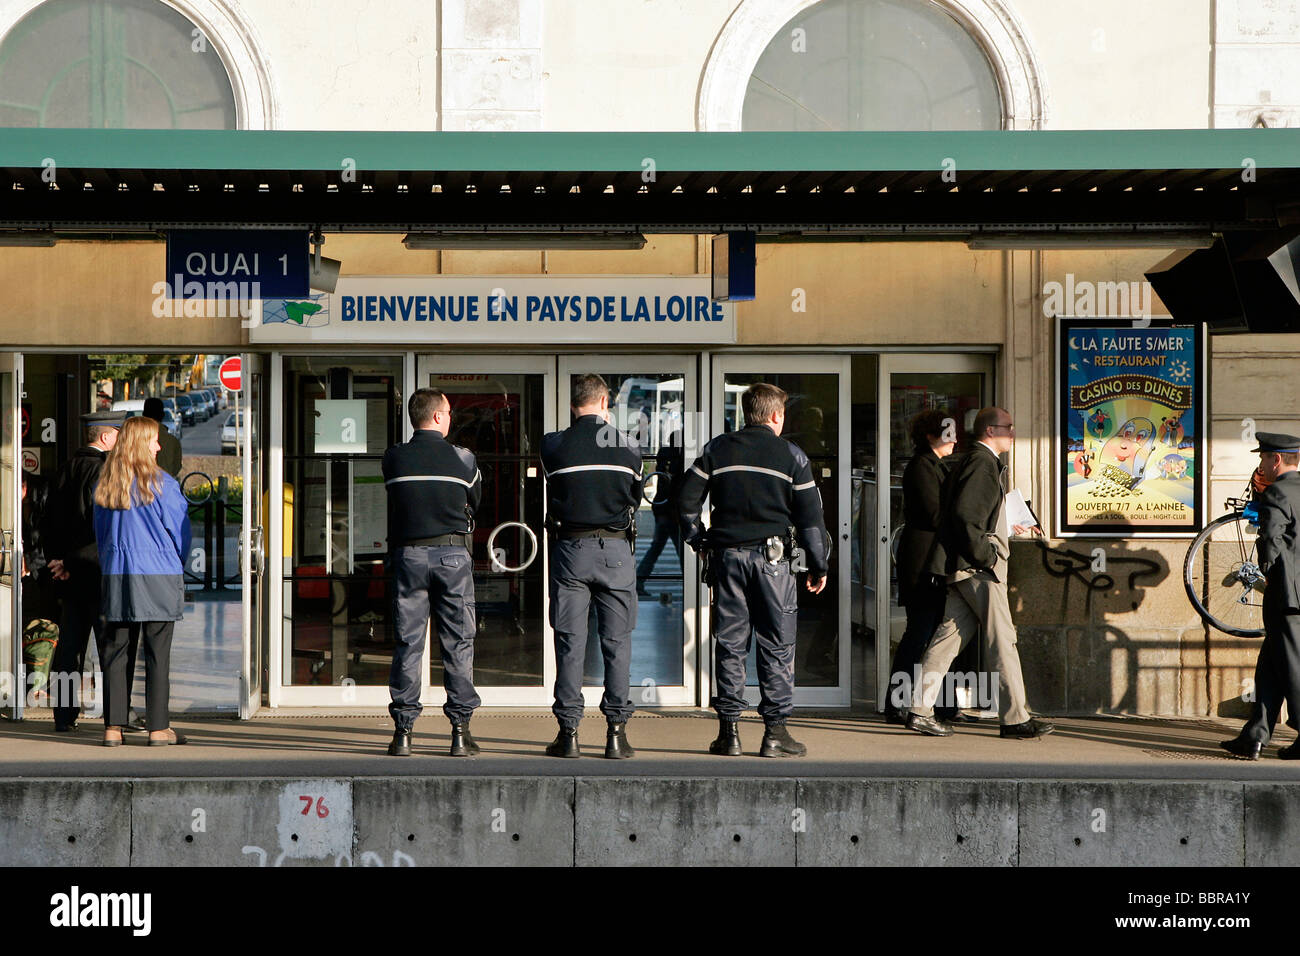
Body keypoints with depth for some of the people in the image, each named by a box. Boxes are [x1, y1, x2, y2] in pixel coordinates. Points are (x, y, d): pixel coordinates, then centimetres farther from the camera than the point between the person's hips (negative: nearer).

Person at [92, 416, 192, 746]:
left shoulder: (104, 485, 6)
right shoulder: (161, 484, -8)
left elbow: (99, 533, 14)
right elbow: (180, 531, -1)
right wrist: (178, 564, 16)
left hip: (115, 576, 4)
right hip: (158, 578, -4)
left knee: (116, 652, 7)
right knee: (158, 653, 0)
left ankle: (113, 727, 7)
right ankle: (159, 728, 2)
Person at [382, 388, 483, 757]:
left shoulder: (393, 458, 2)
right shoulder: (462, 458, 0)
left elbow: (396, 500, 13)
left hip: (408, 553, 1)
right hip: (453, 553, -1)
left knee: (407, 643, 4)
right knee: (458, 644, 5)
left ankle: (403, 731, 3)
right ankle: (460, 731, 4)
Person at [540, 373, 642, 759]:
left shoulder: (554, 445, -2)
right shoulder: (627, 446, 1)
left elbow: (554, 491, 10)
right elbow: (635, 497, 12)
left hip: (570, 549, 0)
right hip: (615, 551, 0)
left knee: (570, 642, 3)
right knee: (617, 641, 5)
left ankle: (568, 732, 3)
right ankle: (616, 733, 4)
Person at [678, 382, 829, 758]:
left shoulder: (716, 450, 7)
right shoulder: (791, 455, 1)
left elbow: (687, 501, 4)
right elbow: (810, 515, 0)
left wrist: (699, 543, 17)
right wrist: (819, 566, 7)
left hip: (726, 554, 2)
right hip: (772, 556, -2)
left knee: (729, 644, 7)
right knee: (776, 645, 4)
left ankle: (729, 731, 7)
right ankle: (775, 731, 3)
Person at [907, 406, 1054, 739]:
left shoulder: (978, 462, 20)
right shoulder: (982, 463, -12)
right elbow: (964, 515, -21)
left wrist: (1006, 527, 23)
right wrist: (986, 555, -19)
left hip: (960, 566, 10)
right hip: (977, 567, -10)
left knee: (950, 634, 8)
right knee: (1001, 638, -5)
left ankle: (920, 710, 6)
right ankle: (1015, 718, -1)